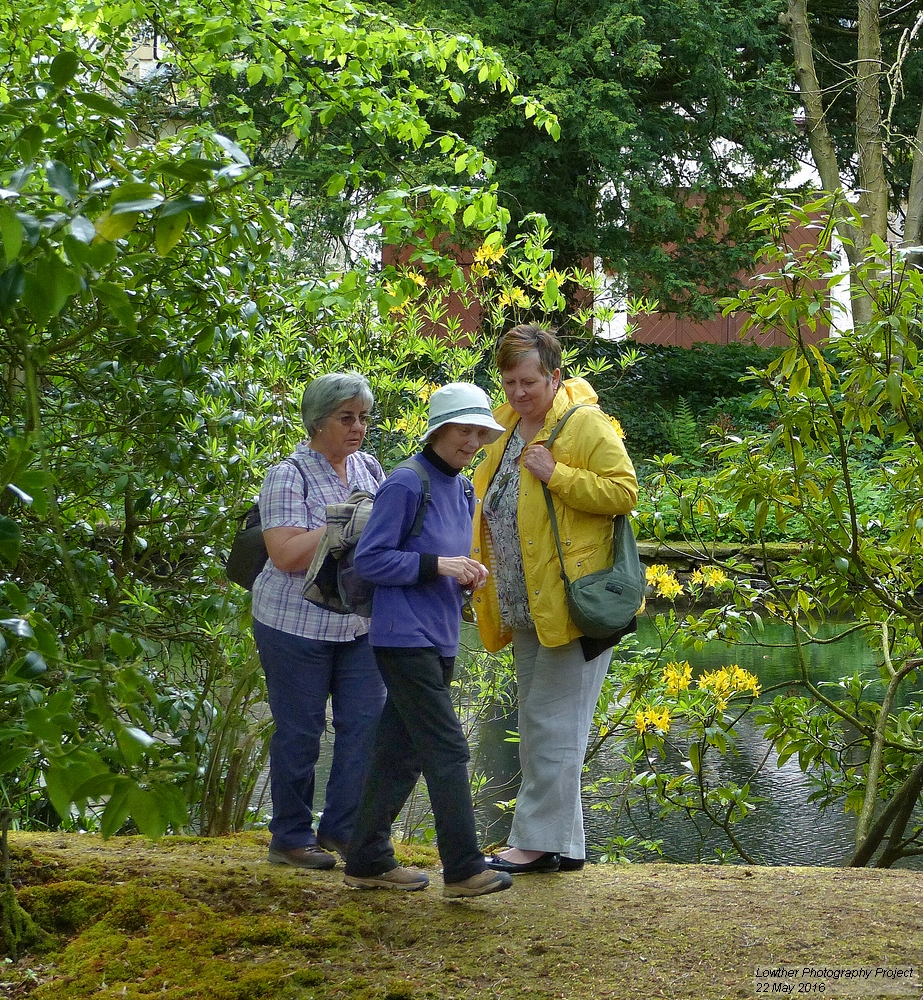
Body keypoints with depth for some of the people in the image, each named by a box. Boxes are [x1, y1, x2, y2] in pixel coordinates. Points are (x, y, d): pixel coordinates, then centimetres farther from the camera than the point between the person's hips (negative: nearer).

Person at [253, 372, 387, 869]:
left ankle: (343, 828, 16)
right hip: (298, 626, -6)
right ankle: (291, 838, 16)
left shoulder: (368, 467, 10)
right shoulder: (289, 476, -11)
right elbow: (286, 554, -21)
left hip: (360, 625, 6)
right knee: (299, 733, 2)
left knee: (366, 724, 2)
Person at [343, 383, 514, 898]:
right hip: (405, 638, -9)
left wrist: (468, 575, 2)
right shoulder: (406, 484, -12)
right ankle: (464, 869, -5)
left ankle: (369, 860, 20)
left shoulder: (463, 489, 14)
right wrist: (436, 565, -21)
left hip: (440, 640, 9)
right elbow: (370, 559, -14)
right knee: (447, 750, -9)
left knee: (401, 752, 12)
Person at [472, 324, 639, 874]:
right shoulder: (507, 425, 14)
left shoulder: (585, 422, -11)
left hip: (573, 601, -9)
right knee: (539, 727, 13)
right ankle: (563, 845, 20)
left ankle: (537, 838, 0)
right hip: (525, 607, 9)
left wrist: (556, 474, -23)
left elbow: (625, 492, -18)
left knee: (553, 724, -6)